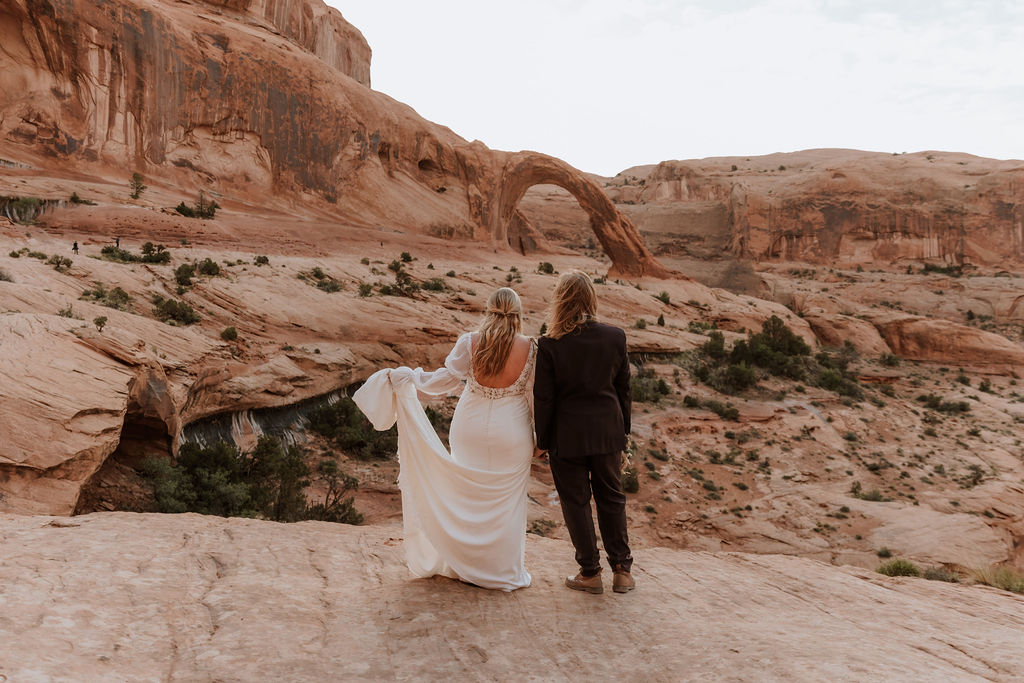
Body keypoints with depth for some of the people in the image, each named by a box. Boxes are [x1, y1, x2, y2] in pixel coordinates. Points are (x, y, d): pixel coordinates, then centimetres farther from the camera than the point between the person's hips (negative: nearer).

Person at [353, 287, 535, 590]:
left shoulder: (469, 343, -12)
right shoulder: (530, 348, -12)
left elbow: (442, 381, -6)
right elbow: (536, 395, -5)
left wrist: (408, 377, 10)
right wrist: (538, 438, 8)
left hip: (471, 431, 1)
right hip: (511, 436, -1)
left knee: (468, 495, 17)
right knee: (507, 502, 11)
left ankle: (466, 564, 29)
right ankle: (505, 571, 21)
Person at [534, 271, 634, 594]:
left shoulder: (549, 345, -15)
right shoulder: (615, 337, -6)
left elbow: (544, 398, -10)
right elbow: (623, 389, 3)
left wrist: (542, 440, 3)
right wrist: (623, 431, 15)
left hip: (567, 435, -3)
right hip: (608, 431, 3)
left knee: (576, 502, 11)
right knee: (612, 498, 17)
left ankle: (590, 573, 19)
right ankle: (621, 570, 23)